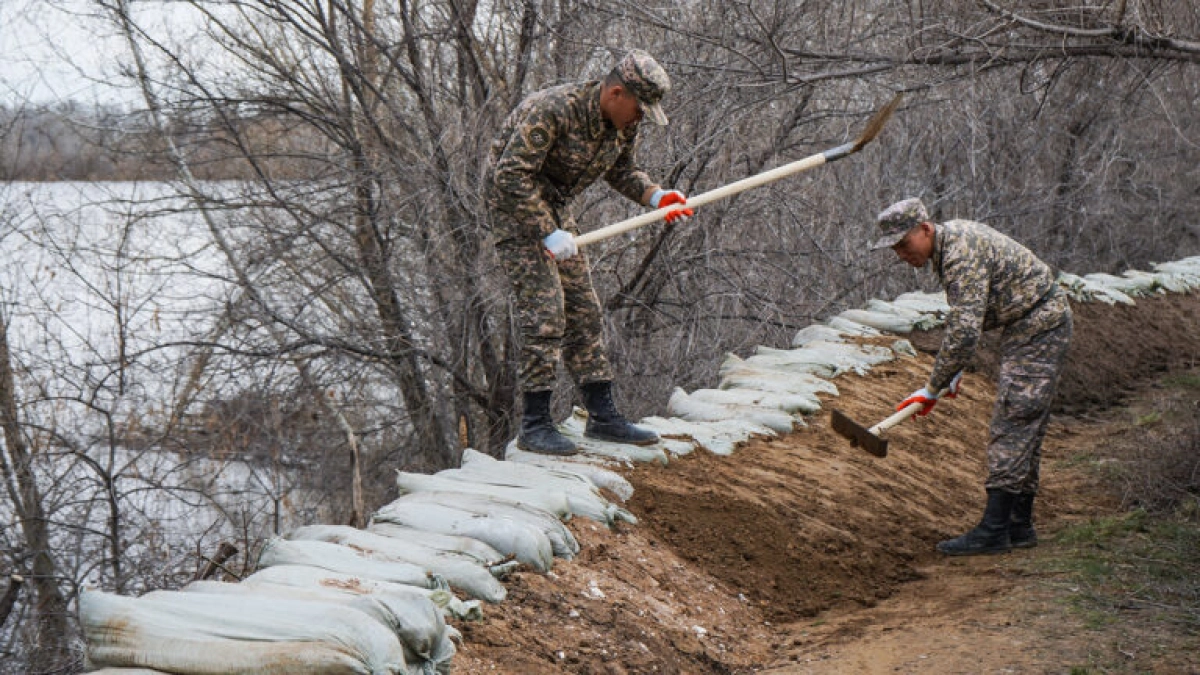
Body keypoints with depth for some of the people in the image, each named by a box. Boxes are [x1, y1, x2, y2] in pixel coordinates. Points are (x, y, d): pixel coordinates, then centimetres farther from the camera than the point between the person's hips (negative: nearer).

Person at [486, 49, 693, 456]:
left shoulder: (624, 123, -4)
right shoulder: (554, 110, -29)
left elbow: (622, 171, 12)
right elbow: (511, 175, -29)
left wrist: (655, 196, -8)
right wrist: (548, 234, -27)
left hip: (555, 209, 8)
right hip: (514, 207, -8)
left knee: (583, 311, 7)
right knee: (544, 311, -15)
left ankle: (602, 416, 14)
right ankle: (534, 426, -8)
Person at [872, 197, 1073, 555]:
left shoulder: (962, 254, -25)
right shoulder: (950, 238, 7)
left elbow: (965, 331, -30)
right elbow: (964, 320, 18)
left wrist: (933, 388, -22)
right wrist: (955, 369, 14)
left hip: (1040, 327, -11)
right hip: (1026, 327, 11)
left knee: (1013, 423, -12)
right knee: (1023, 428, 11)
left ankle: (994, 530, -12)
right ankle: (1019, 526, 15)